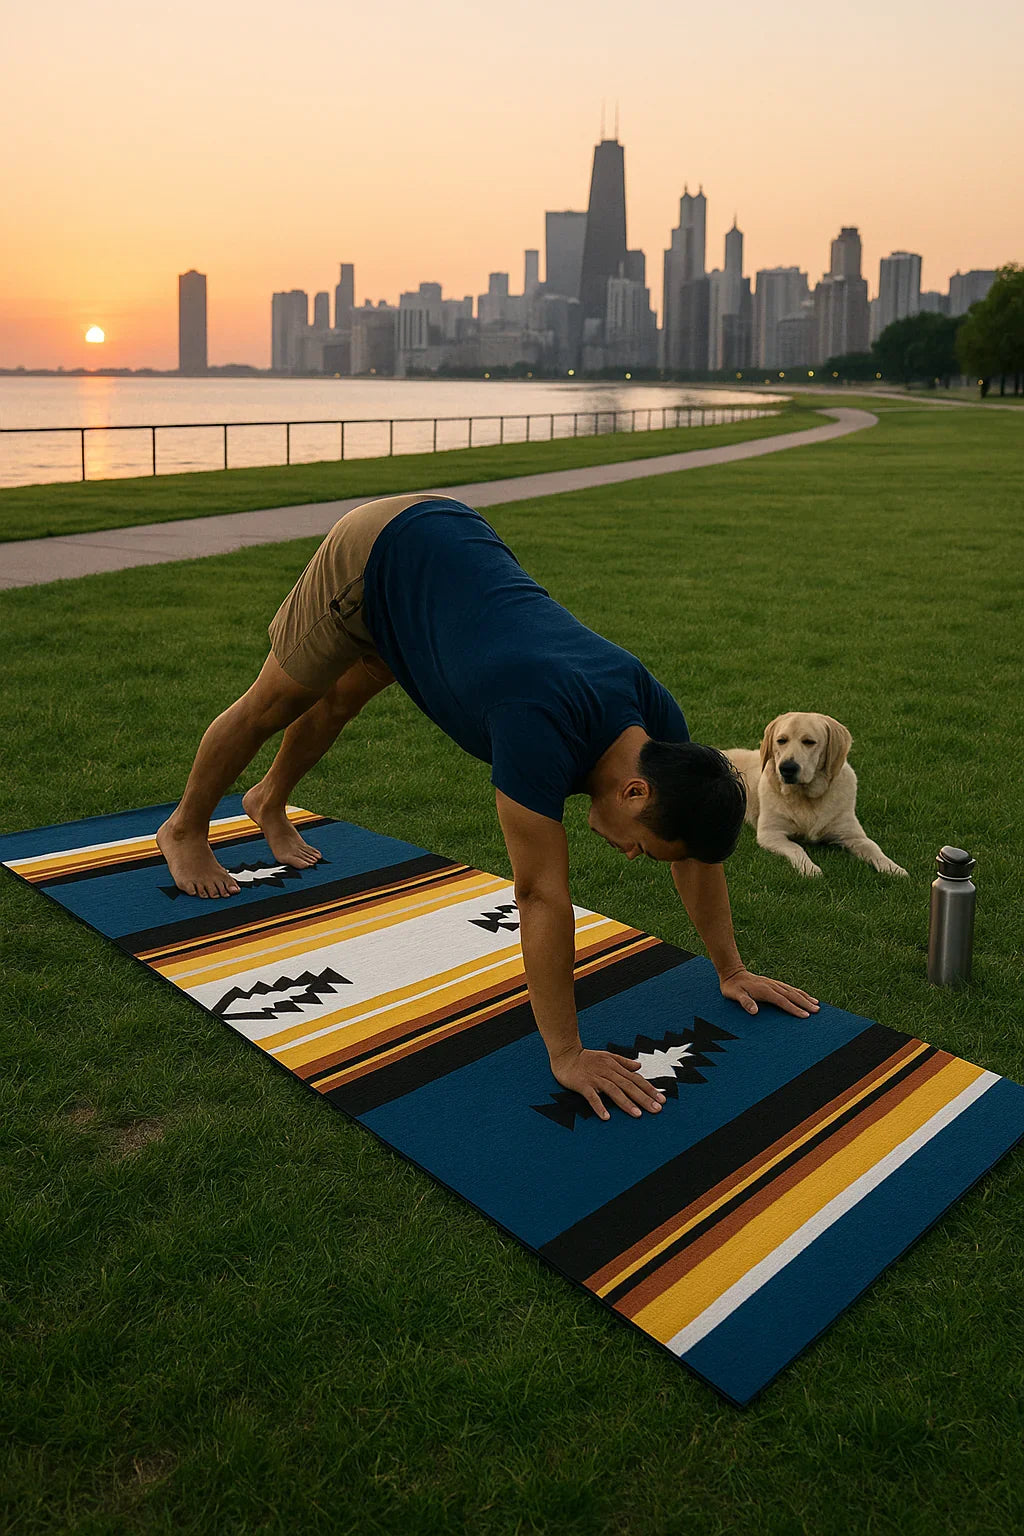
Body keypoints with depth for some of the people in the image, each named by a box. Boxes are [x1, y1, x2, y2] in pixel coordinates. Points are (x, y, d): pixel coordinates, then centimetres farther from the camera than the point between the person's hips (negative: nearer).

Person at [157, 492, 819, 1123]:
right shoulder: (545, 728, -41)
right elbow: (541, 892, -39)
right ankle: (186, 830, 40)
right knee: (273, 703, 14)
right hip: (376, 551, -6)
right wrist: (567, 1054, -33)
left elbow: (697, 849, -6)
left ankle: (269, 803, 57)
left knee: (340, 700, 28)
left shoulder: (656, 715, -19)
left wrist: (732, 970, 0)